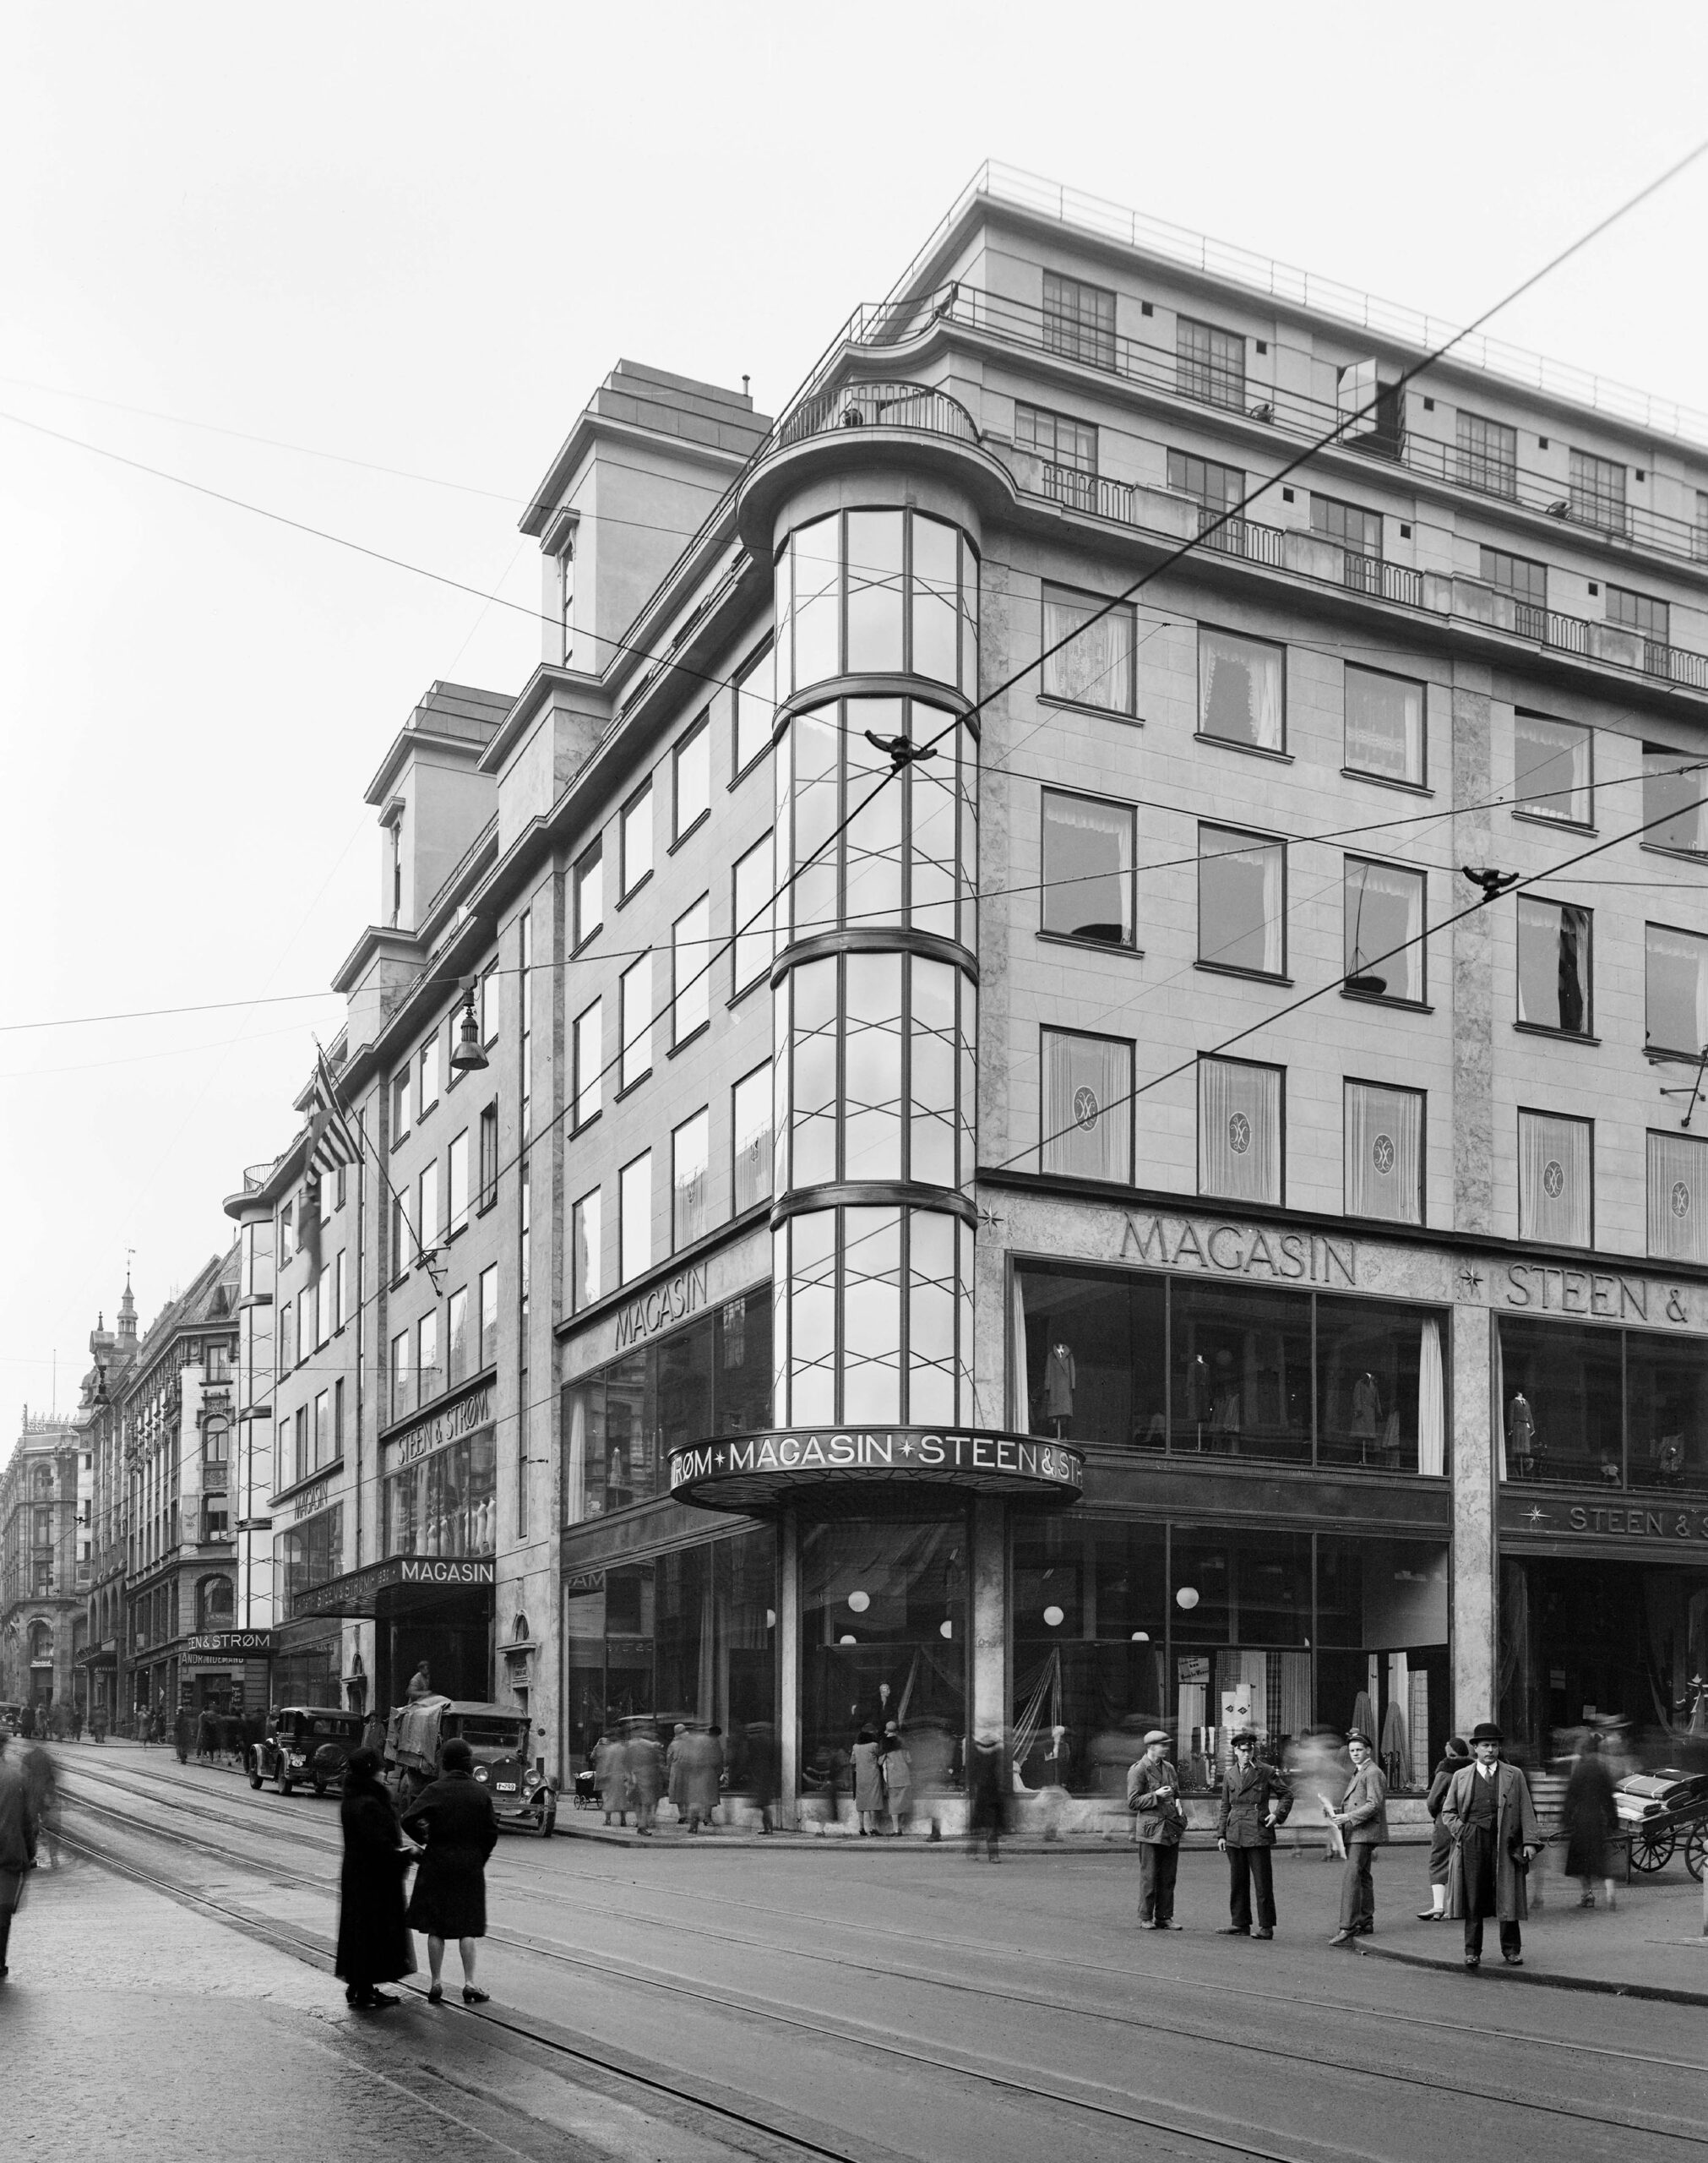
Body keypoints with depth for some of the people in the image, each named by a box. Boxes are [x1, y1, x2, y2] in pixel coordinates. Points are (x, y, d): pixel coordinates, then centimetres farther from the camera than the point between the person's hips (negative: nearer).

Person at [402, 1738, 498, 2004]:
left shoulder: (435, 1789, -8)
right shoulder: (480, 1792, -2)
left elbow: (409, 1820, -15)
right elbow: (491, 1832, 0)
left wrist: (424, 1837, 3)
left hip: (437, 1864, -1)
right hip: (470, 1866, 1)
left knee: (435, 1927, 7)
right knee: (467, 1926, 7)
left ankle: (435, 1984, 8)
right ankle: (470, 1984, 3)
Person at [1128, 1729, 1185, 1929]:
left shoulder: (1169, 1768, 15)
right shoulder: (1138, 1770, -6)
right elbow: (1133, 1802, -8)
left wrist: (1177, 1804, 6)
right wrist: (1156, 1796, -17)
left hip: (1172, 1828, 6)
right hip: (1150, 1829, -6)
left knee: (1168, 1877, 7)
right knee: (1149, 1876, -2)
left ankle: (1164, 1917, 14)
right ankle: (1145, 1918, 6)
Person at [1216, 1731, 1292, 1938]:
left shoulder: (1266, 1772, 1)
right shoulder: (1229, 1775, 12)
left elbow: (1287, 1794, 8)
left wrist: (1278, 1815, -6)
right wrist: (1221, 1834, 10)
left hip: (1258, 1833, -4)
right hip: (1235, 1834, 4)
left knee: (1262, 1881, -3)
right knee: (1237, 1881, 8)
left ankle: (1266, 1927, 2)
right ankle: (1240, 1923, 16)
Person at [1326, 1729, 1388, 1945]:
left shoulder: (1373, 1773, -11)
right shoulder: (1357, 1773, 20)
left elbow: (1374, 1805, -19)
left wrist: (1348, 1817, -24)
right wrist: (1338, 1813, 9)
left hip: (1365, 1833, -10)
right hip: (1355, 1834, 10)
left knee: (1351, 1879, -16)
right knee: (1362, 1877, 17)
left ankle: (1347, 1929, -20)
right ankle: (1365, 1922, 26)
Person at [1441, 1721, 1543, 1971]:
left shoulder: (1514, 1776, 11)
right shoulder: (1461, 1777, 12)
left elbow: (1526, 1810, 7)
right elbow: (1447, 1812, 15)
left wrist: (1530, 1840, -2)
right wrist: (1461, 1830, -2)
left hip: (1505, 1843, 0)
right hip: (1472, 1843, 0)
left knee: (1507, 1898, 1)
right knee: (1473, 1899, 1)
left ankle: (1511, 1950, 13)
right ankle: (1472, 1952, 8)